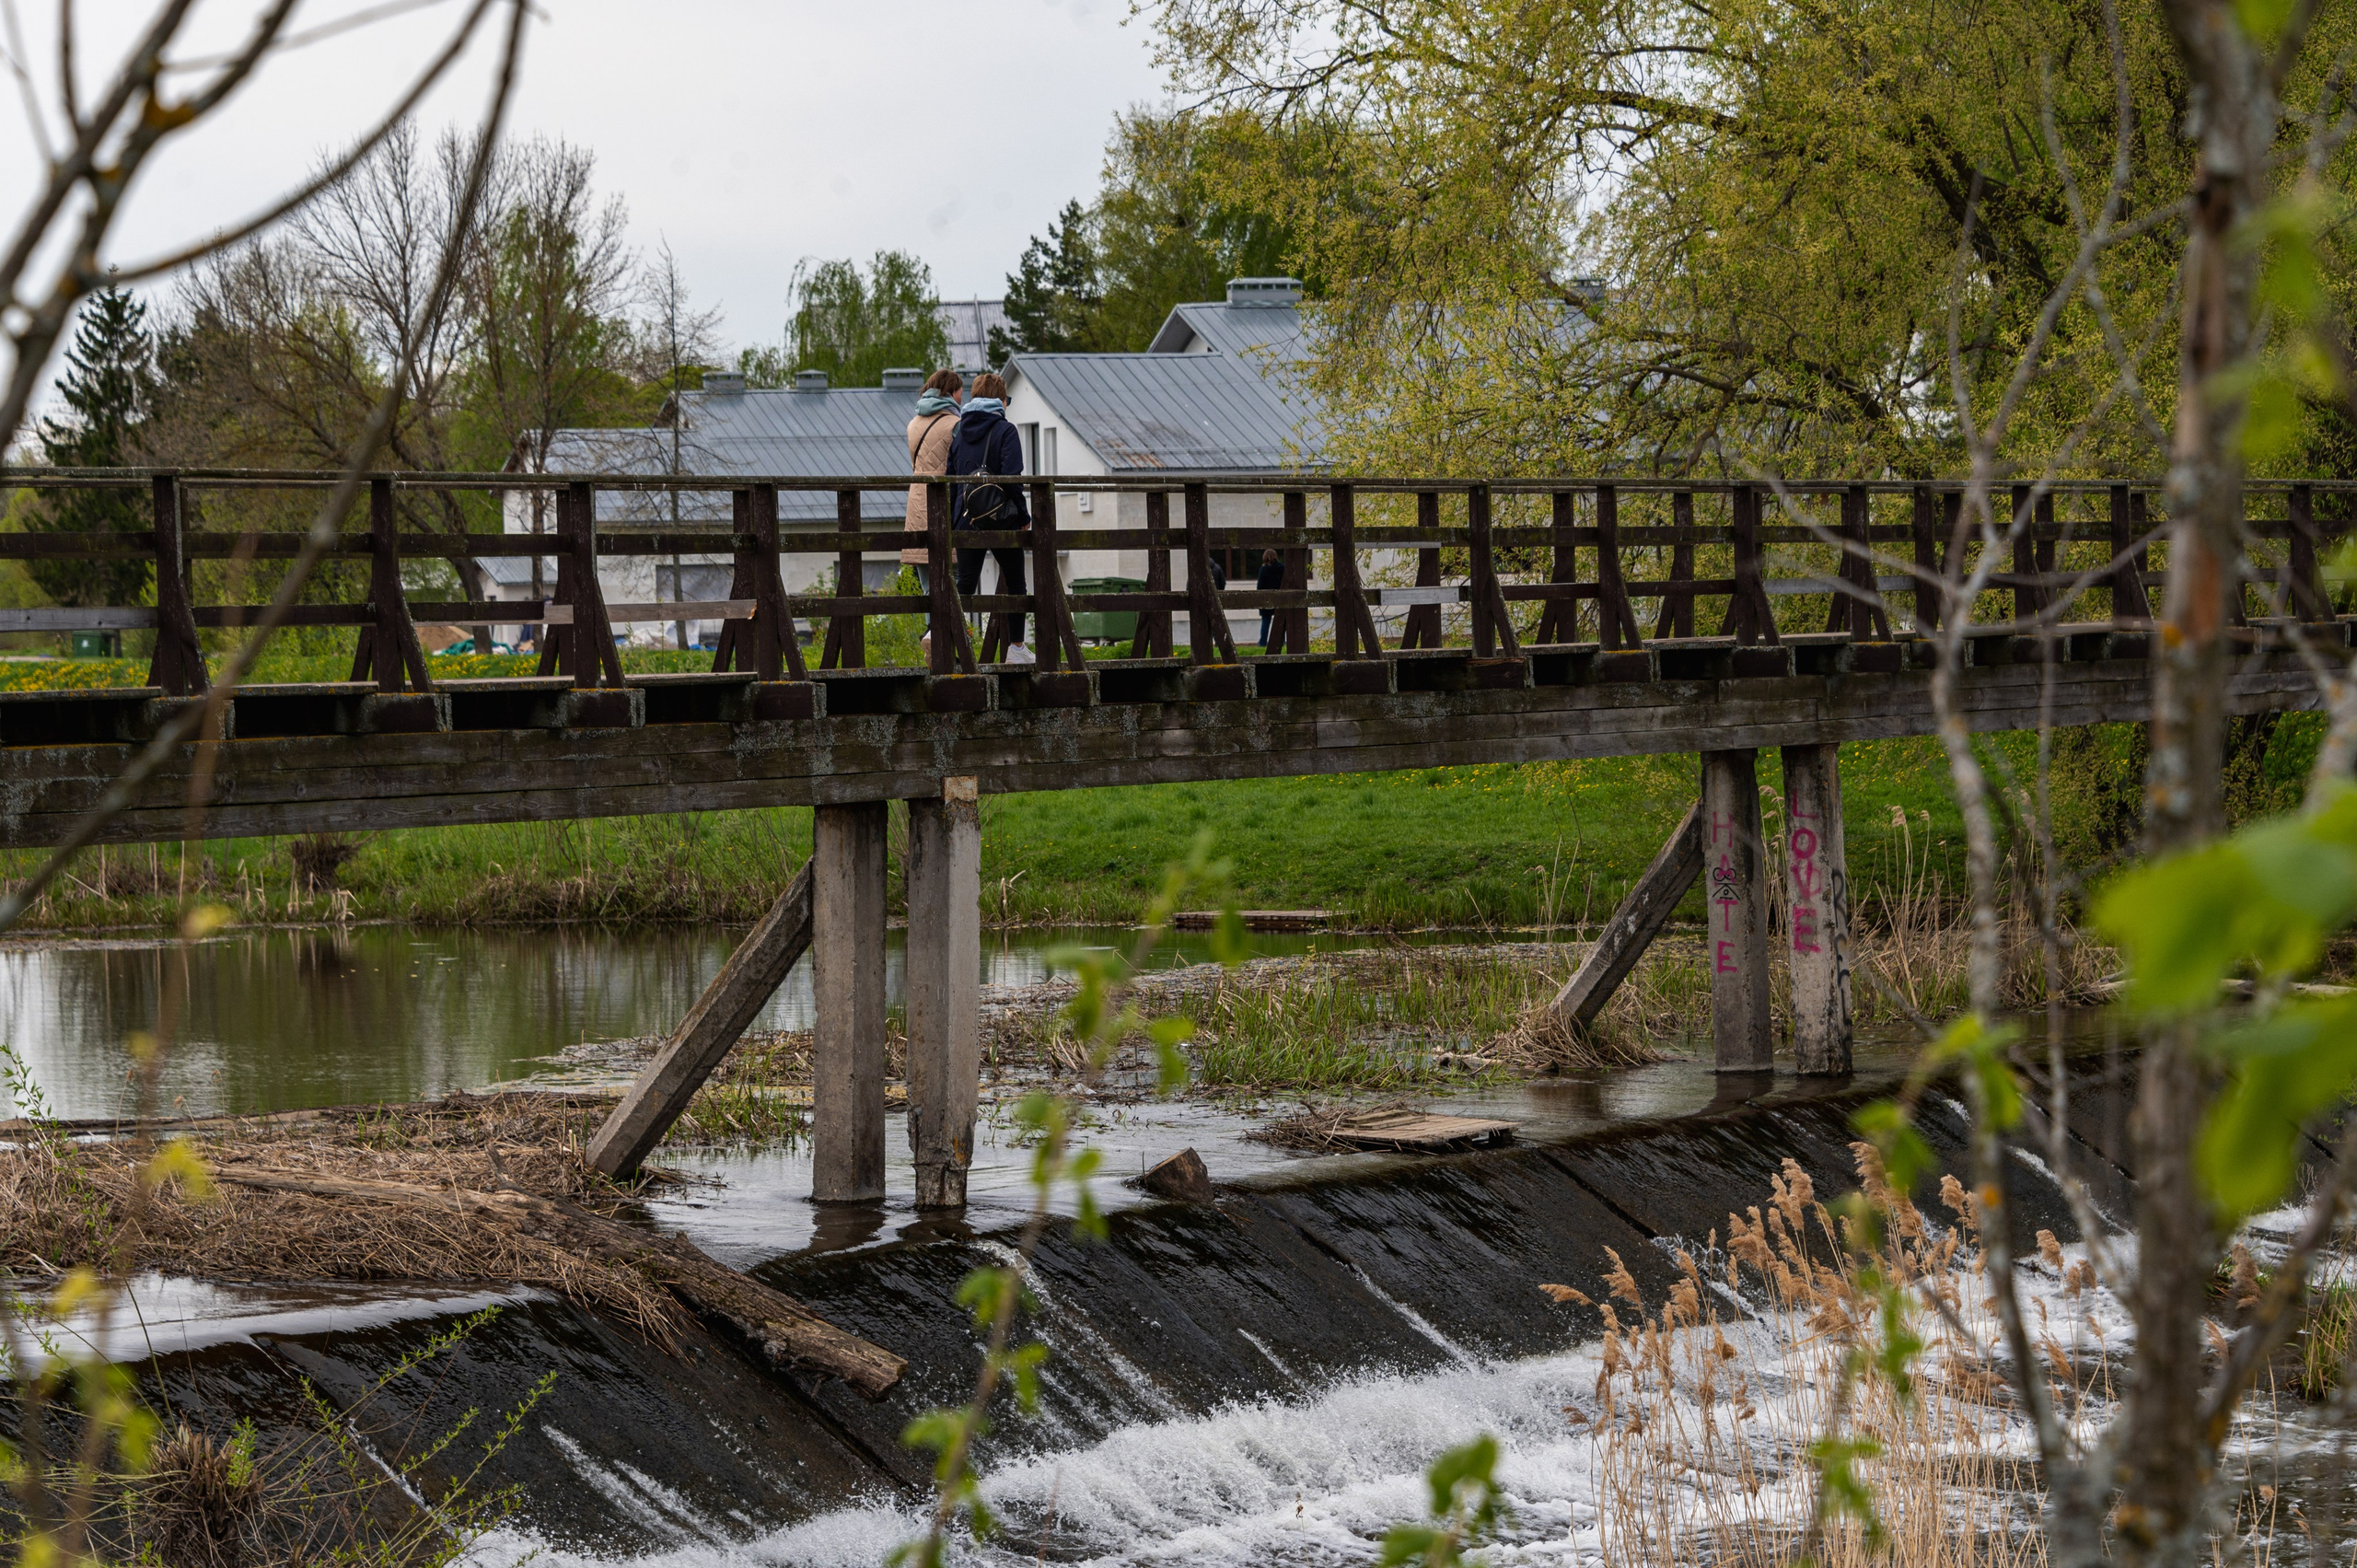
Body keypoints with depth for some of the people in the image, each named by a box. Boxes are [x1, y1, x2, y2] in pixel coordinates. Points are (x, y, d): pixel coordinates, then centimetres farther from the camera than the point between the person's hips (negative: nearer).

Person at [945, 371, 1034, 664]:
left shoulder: (959, 433, 9)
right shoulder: (1004, 431, -7)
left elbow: (950, 477, 10)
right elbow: (1012, 477, -15)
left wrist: (953, 517, 16)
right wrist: (1024, 516, -6)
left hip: (966, 520, 4)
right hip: (1001, 519, -4)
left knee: (965, 583, 3)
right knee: (1015, 583, 11)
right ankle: (1016, 648, 13)